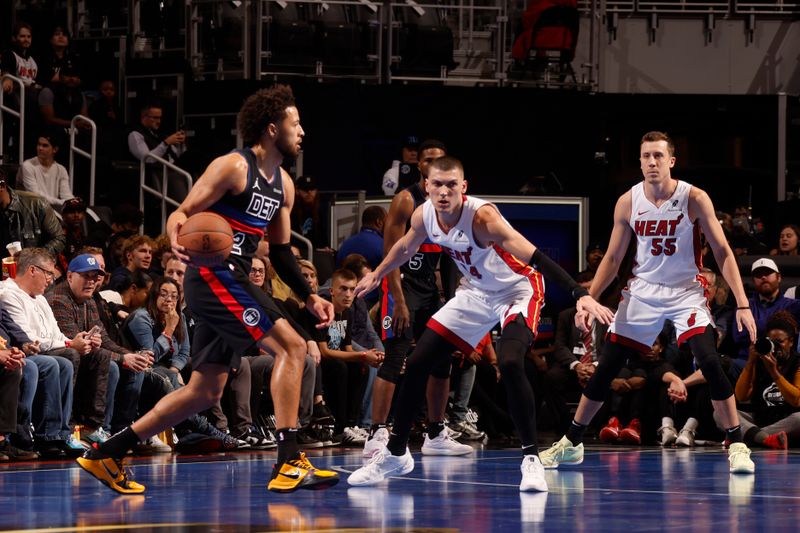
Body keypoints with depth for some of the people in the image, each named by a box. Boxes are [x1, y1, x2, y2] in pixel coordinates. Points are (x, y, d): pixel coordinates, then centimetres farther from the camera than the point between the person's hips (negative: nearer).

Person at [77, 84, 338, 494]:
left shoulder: (283, 184, 17)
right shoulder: (233, 167, -9)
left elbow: (280, 251, 24)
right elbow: (183, 213, -13)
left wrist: (309, 297, 16)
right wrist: (177, 238, -36)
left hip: (231, 283, 10)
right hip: (212, 275, -10)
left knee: (205, 391, 11)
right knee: (291, 347, -18)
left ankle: (106, 454, 15)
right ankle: (289, 463, -22)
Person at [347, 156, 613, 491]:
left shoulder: (482, 216, -33)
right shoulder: (423, 217, -12)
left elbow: (534, 256, -40)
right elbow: (405, 247, 13)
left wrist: (580, 294, -49)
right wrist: (377, 275, 30)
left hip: (517, 290, -7)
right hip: (475, 293, 7)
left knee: (510, 364, -31)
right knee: (416, 365, 4)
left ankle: (531, 458, -20)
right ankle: (395, 453, 21)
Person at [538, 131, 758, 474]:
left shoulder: (694, 199, -14)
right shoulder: (628, 203, -6)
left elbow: (722, 252, -12)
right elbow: (613, 258, 5)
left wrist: (742, 304, -19)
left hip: (686, 292, -3)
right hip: (642, 292, 3)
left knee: (710, 362, -22)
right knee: (605, 369, 2)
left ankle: (736, 445, -12)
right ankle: (571, 443, 17)